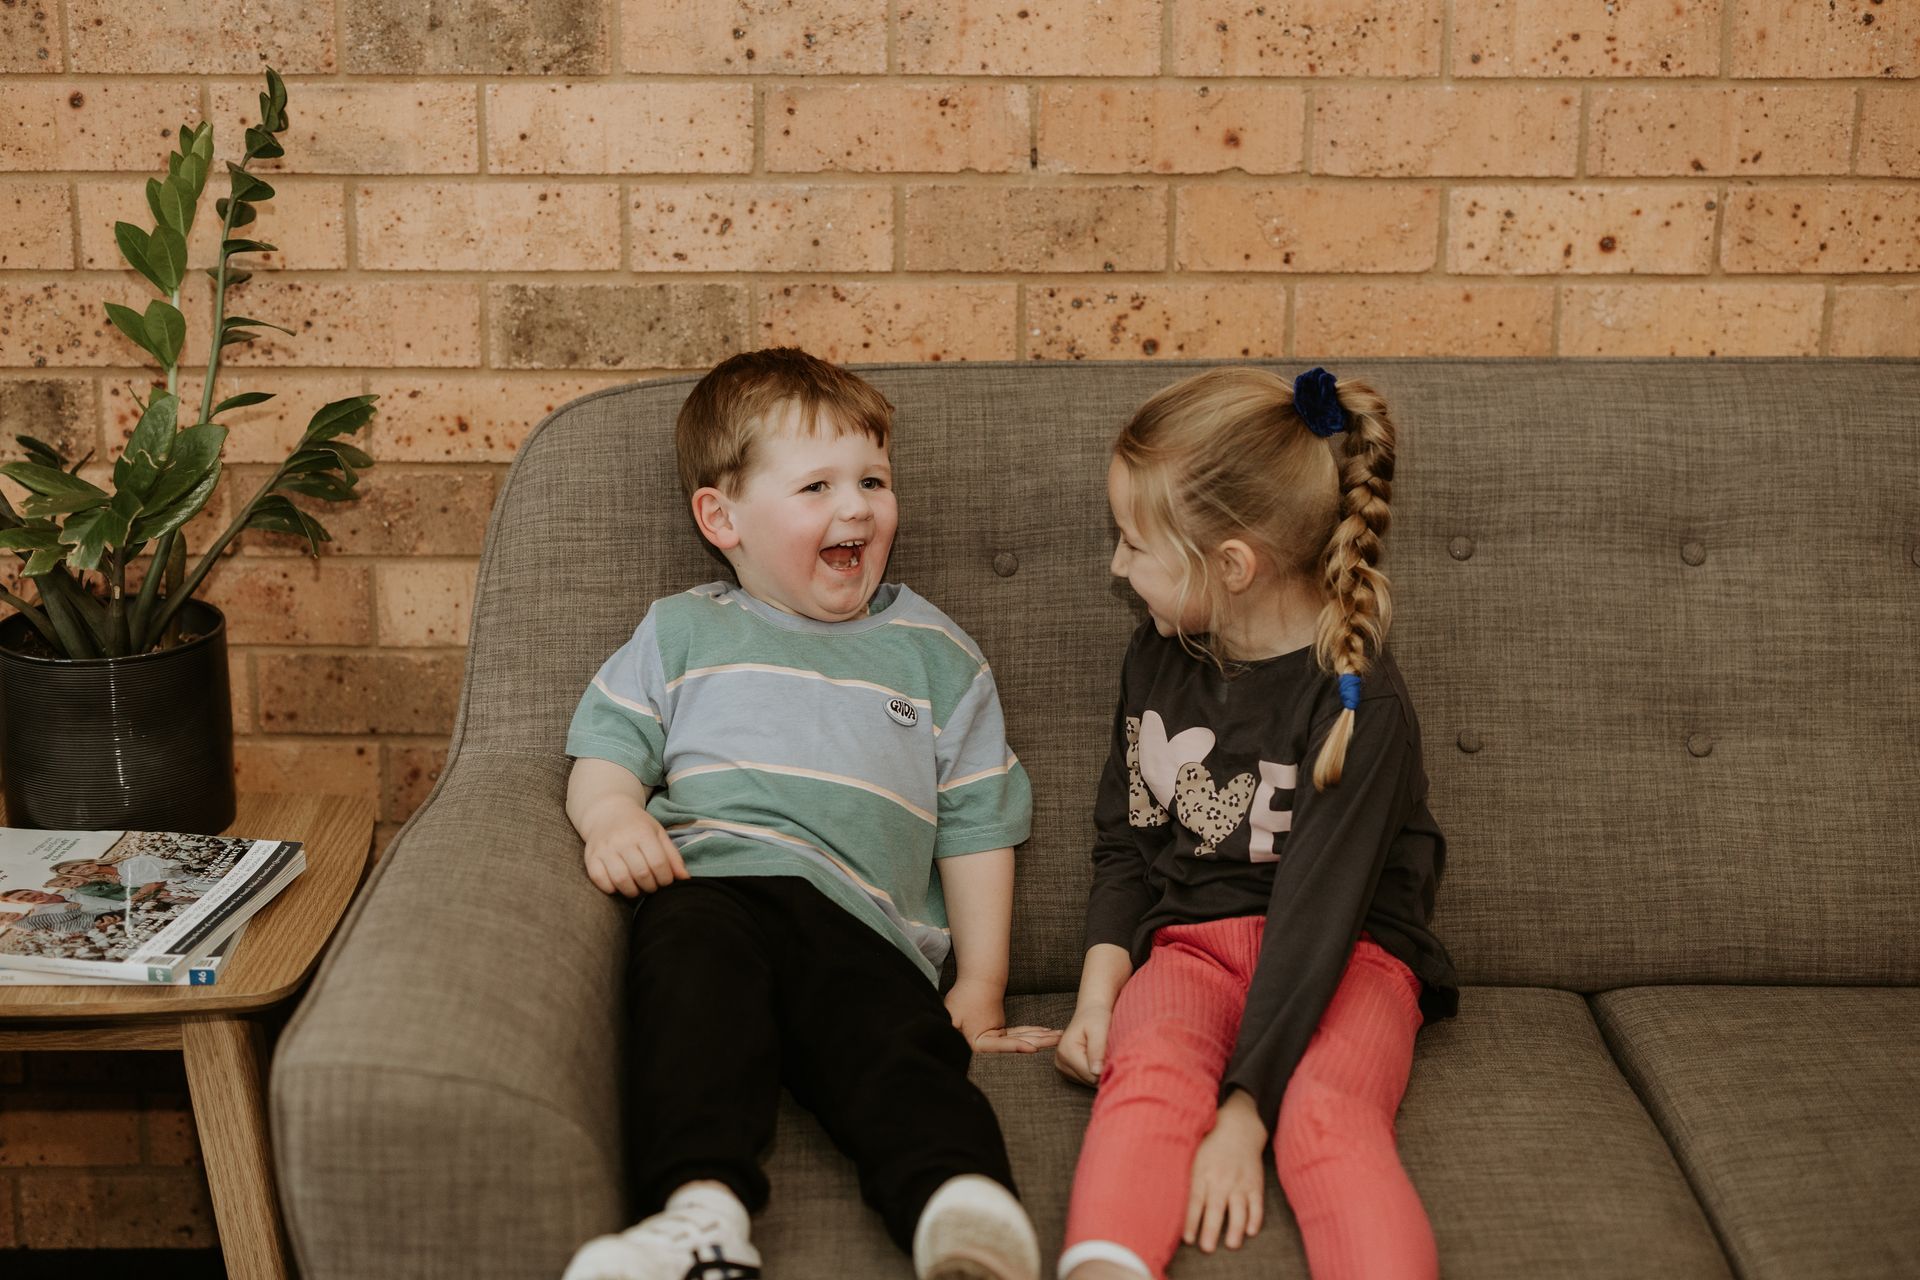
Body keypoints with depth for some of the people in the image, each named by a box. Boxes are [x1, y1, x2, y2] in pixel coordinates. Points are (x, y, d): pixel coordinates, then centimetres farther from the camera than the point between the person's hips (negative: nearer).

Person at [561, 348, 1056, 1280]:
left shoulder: (934, 652, 25)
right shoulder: (682, 631, 26)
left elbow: (975, 823, 23)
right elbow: (606, 748, 20)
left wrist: (980, 990, 16)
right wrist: (613, 814, -5)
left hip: (862, 922, 1)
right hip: (708, 883, 0)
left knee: (901, 1049, -31)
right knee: (697, 969, -36)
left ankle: (961, 1201, -56)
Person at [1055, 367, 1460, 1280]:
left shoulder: (1360, 704, -13)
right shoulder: (1158, 658, 7)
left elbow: (1316, 912, -20)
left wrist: (1242, 1114, -25)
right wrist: (1098, 992, -2)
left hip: (1347, 954, -3)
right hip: (1192, 939, 3)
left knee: (1327, 1116, -34)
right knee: (1145, 1071, -31)